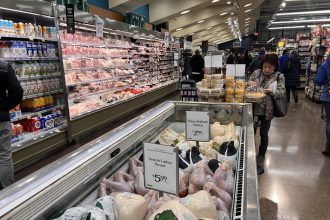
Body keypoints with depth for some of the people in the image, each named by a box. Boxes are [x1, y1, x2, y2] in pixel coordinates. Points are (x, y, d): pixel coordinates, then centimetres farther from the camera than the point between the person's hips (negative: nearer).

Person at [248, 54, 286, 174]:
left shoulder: (279, 77, -3)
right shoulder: (256, 73, 2)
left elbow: (282, 92, -9)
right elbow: (247, 84, 6)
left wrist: (271, 91, -27)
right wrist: (249, 84, -16)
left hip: (267, 110, -2)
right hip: (254, 108, 2)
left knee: (264, 134, 12)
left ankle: (261, 155, 32)